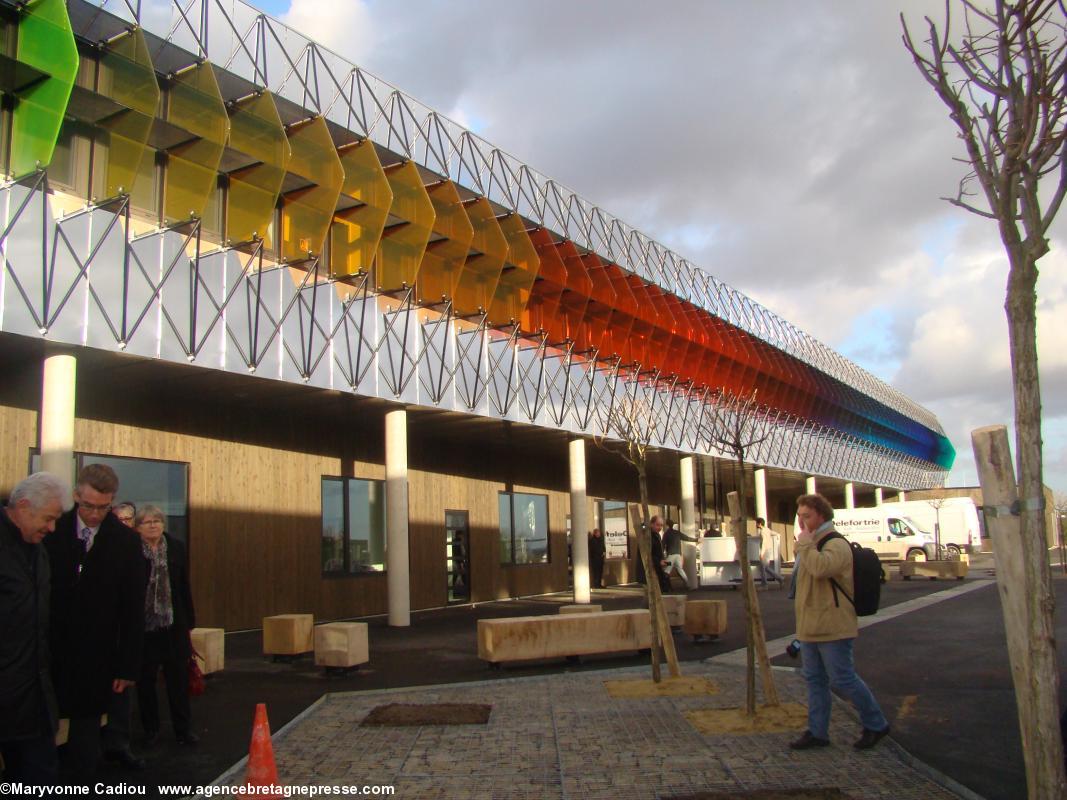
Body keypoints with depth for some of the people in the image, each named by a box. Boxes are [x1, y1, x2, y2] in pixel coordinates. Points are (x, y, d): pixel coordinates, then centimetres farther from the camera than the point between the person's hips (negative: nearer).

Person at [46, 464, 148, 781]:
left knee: (86, 727, 4)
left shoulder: (126, 541, -3)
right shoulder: (53, 530, -1)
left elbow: (133, 609, -1)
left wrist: (128, 666, -4)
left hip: (95, 659, -1)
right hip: (50, 651, 1)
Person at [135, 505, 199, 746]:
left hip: (173, 625, 2)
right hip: (143, 626, -2)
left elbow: (184, 587, 6)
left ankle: (183, 729, 14)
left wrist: (189, 621, 4)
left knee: (178, 679, 6)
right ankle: (150, 729, 23)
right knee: (145, 681, 10)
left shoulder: (176, 548, 4)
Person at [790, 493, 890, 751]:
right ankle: (817, 732, 17)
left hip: (831, 628, -9)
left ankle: (876, 724, 14)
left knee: (843, 679, -3)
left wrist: (804, 543, -24)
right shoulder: (813, 545, 17)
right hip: (810, 628, 10)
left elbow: (820, 568, -36)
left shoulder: (836, 544, -15)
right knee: (815, 680, 11)